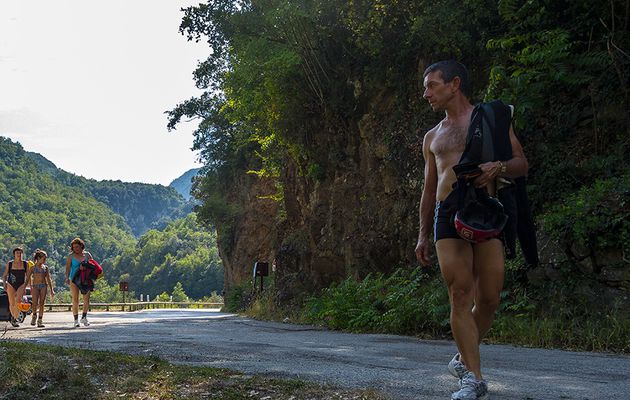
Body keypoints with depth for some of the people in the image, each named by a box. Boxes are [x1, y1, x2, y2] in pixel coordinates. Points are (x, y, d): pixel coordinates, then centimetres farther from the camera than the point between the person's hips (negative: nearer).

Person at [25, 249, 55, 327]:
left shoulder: (45, 267, 11)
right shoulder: (33, 267, 4)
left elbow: (48, 279, 12)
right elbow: (28, 278, 4)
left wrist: (51, 290, 7)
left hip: (44, 286, 2)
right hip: (35, 286, -2)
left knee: (41, 303, -2)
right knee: (35, 303, -13)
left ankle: (40, 321, 2)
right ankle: (34, 315, 15)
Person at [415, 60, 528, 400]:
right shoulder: (432, 138, 24)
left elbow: (522, 163, 9)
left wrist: (498, 167, -14)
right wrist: (422, 236, 17)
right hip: (448, 214, 2)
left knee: (488, 299, -4)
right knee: (460, 296, -10)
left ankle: (463, 359, 20)